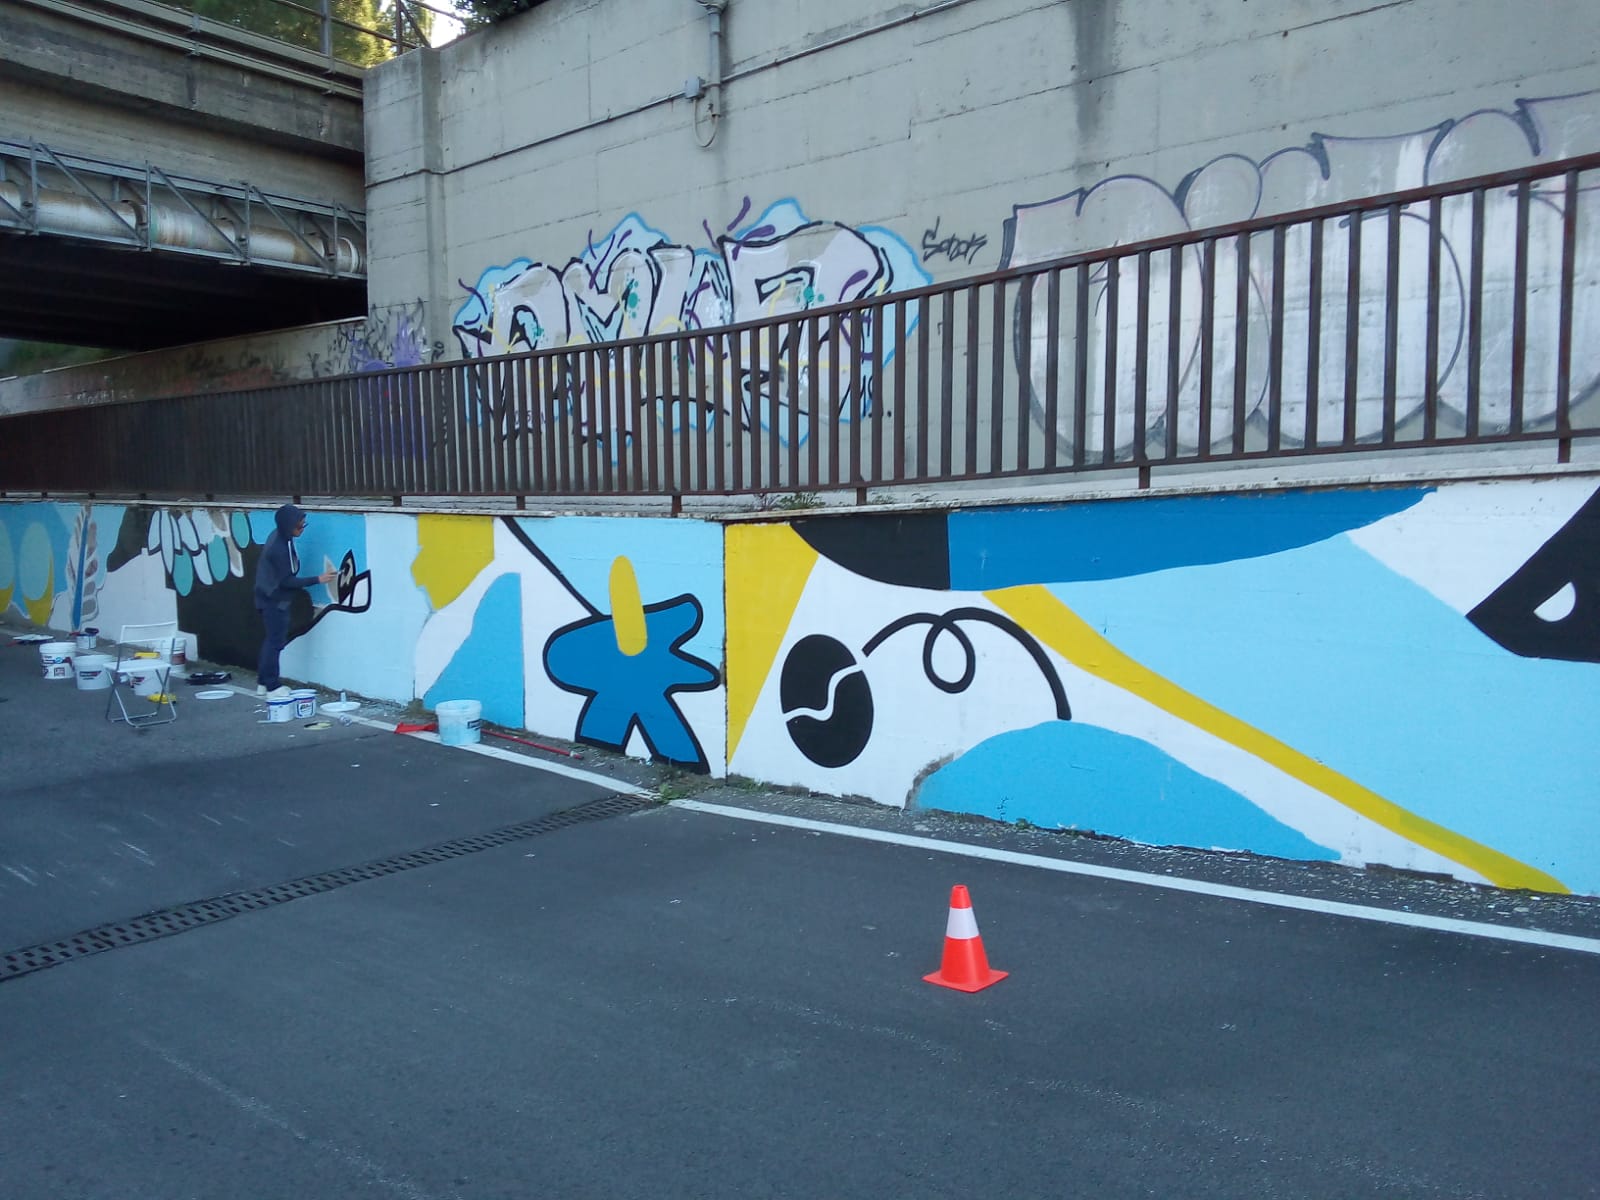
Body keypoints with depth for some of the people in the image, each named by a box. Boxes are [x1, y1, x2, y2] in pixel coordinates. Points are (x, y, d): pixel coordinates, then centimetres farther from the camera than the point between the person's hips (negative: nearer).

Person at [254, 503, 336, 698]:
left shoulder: (280, 537, 1)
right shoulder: (279, 548, -27)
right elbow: (287, 580, -23)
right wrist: (318, 579, -22)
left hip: (272, 598, 9)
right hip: (275, 601, -9)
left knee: (272, 639, 16)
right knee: (276, 642, 0)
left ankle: (263, 682, 25)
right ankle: (272, 686, 9)